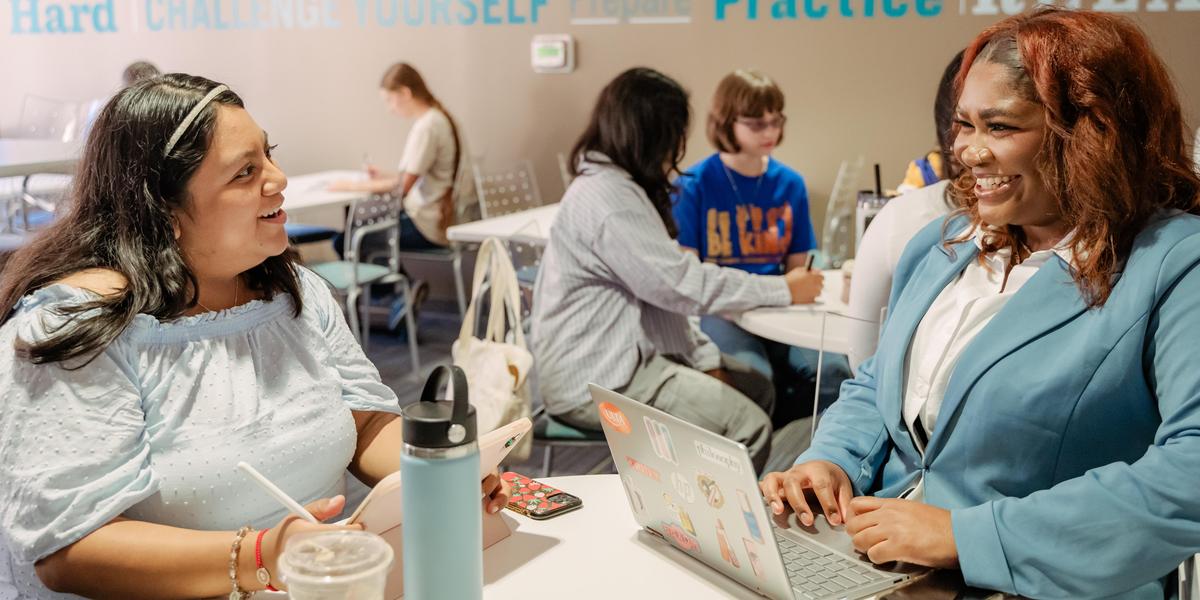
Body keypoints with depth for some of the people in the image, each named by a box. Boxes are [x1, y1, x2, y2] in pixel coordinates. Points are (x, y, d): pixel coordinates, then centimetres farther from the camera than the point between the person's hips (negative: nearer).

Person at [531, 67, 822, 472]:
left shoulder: (618, 186, 13)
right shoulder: (606, 196, -19)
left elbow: (665, 289, 13)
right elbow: (684, 285, -22)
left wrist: (707, 360, 4)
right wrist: (784, 289, -12)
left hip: (624, 356, 11)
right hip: (594, 381, -11)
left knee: (757, 388, 10)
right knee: (748, 426, -16)